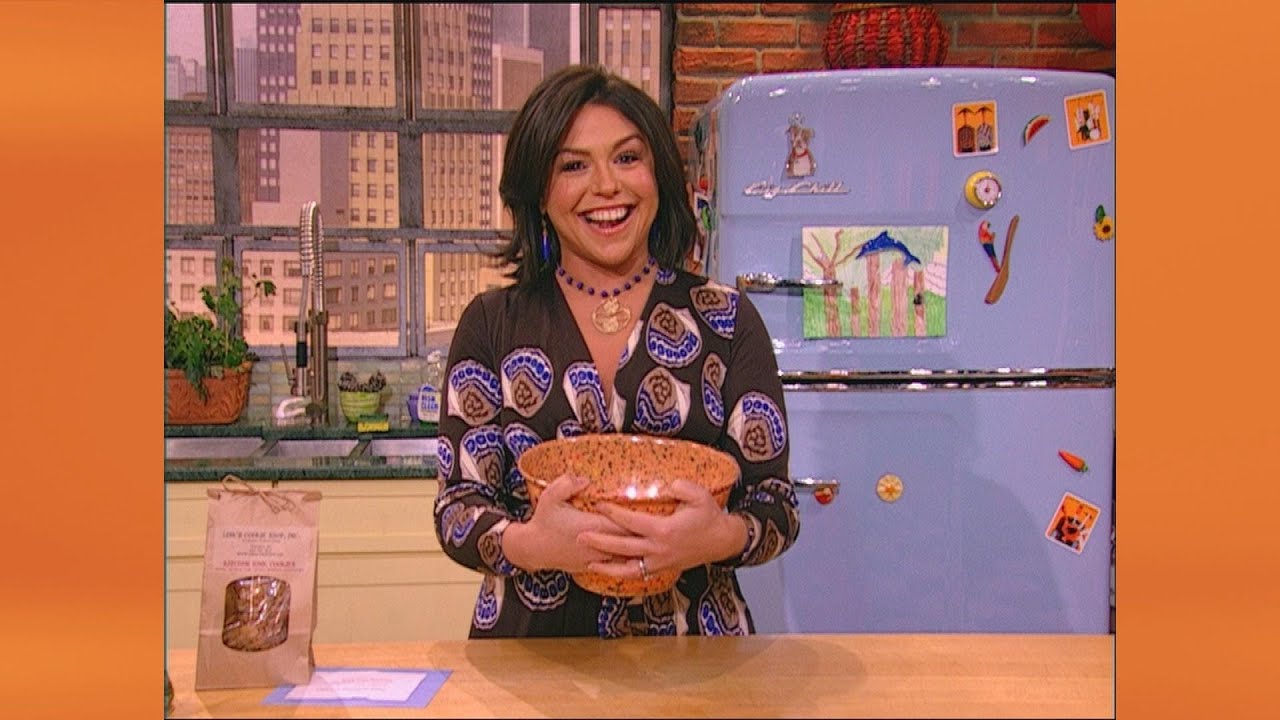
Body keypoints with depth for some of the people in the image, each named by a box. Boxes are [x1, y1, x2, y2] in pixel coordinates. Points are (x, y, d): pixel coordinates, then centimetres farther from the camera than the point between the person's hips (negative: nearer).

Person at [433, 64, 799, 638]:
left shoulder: (724, 320, 2)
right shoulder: (492, 325, 3)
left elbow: (777, 505, 1)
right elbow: (457, 509, 0)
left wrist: (719, 537, -22)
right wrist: (530, 544, -22)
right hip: (530, 647, 1)